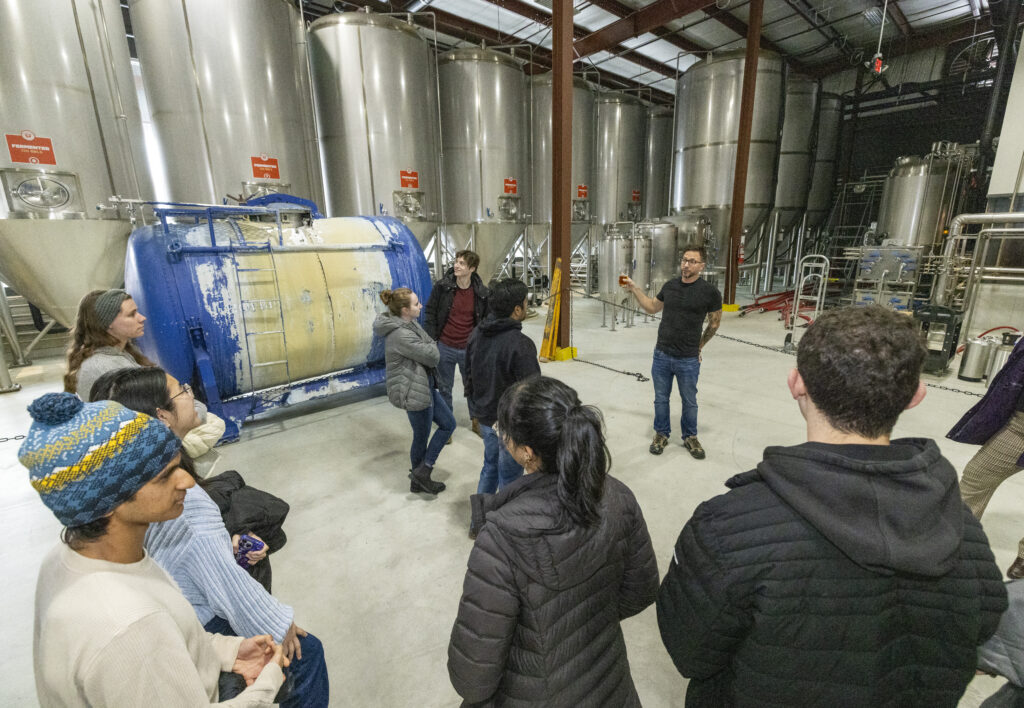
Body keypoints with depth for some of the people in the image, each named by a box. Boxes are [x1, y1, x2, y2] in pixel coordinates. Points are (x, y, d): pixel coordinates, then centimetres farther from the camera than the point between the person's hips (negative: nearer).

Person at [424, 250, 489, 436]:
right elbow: (430, 314, -3)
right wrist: (430, 340, -6)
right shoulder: (442, 286, -9)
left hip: (469, 349, 1)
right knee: (444, 388, 13)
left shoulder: (482, 293, -6)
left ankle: (476, 421, 37)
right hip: (444, 347, 0)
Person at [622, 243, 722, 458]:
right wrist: (634, 289, 7)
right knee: (661, 399, 15)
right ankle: (662, 434, 33)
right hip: (662, 356, 3)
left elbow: (714, 323, 5)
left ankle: (690, 437, 35)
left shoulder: (710, 292, -9)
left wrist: (698, 347, 12)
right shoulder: (670, 286, 2)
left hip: (688, 360, -3)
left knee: (689, 402, 15)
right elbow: (651, 307, 16)